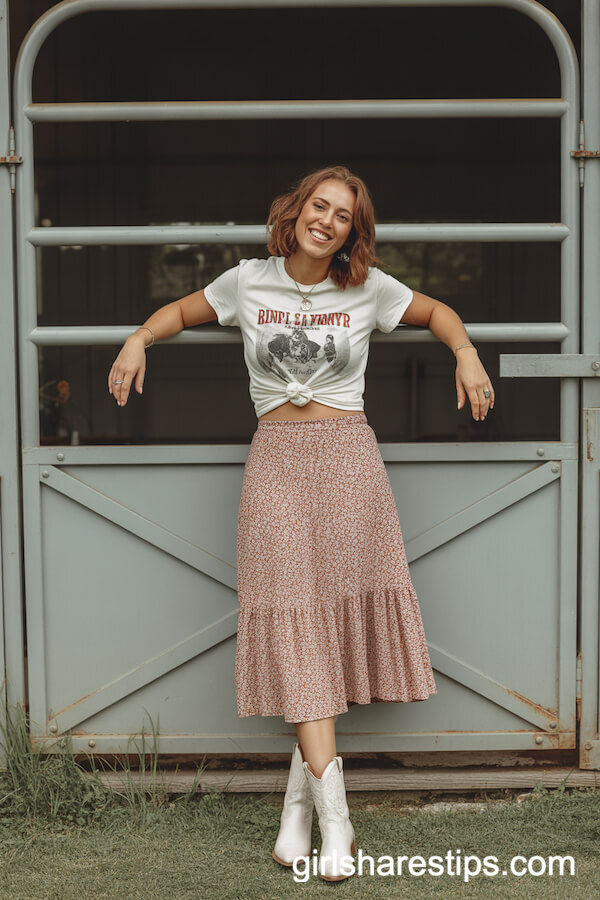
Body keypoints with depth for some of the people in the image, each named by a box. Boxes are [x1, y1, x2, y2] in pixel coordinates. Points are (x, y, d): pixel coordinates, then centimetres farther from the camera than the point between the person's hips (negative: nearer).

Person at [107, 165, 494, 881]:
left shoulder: (368, 288, 5)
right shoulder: (249, 282, 7)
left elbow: (437, 312, 19)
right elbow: (182, 311, 21)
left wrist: (466, 355, 1)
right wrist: (138, 339, 3)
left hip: (346, 454, 0)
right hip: (276, 455, 0)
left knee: (336, 608, -4)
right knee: (291, 615, -10)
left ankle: (299, 793, 9)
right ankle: (333, 814, -10)